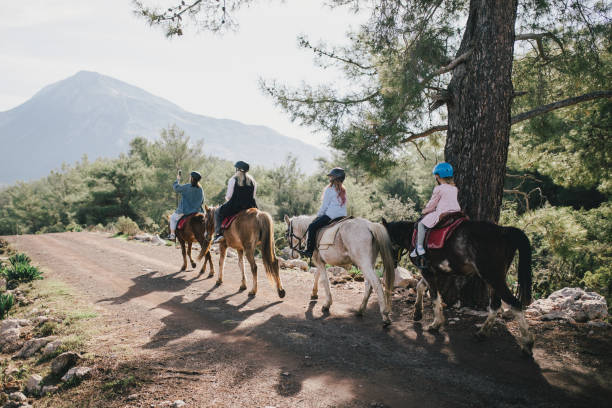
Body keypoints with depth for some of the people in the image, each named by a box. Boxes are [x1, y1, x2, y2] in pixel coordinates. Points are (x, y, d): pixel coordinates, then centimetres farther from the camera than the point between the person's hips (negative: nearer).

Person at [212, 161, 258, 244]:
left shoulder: (233, 180, -4)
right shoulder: (252, 180, 9)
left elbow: (228, 196, -5)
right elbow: (254, 196, 10)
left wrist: (226, 198, 17)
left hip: (235, 206, -4)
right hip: (249, 206, 4)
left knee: (218, 212, 17)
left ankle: (218, 233, 1)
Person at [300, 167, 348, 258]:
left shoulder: (329, 190, -6)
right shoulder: (343, 190, 14)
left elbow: (324, 206, -6)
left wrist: (318, 215, 8)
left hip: (330, 215, -8)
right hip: (343, 216, 9)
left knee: (312, 226, -5)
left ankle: (309, 250, -9)